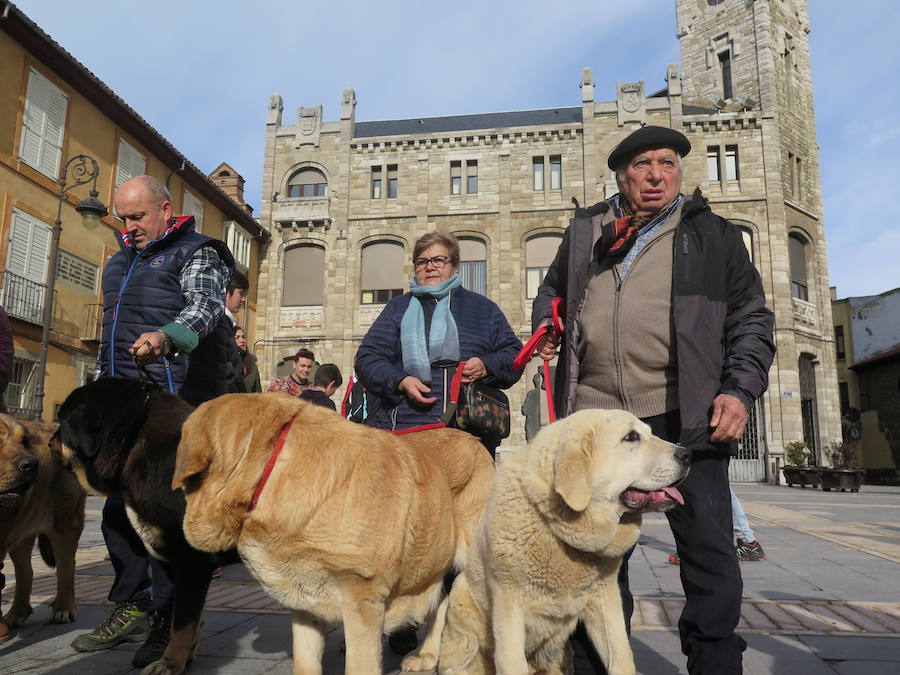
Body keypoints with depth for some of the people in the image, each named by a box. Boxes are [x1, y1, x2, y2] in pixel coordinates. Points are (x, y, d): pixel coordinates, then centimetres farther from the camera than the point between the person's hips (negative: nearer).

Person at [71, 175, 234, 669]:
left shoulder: (197, 254, -1)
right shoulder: (121, 262, 24)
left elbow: (205, 307, -21)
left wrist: (166, 336, -41)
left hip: (175, 402, -8)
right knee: (118, 507, 9)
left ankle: (171, 619, 1)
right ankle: (132, 608, 21)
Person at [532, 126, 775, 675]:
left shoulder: (714, 236, 9)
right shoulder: (585, 232, 15)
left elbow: (752, 320, 7)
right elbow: (552, 289, 30)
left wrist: (741, 390, -6)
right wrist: (545, 326, 9)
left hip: (685, 418, -2)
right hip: (595, 416, 3)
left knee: (711, 554, 3)